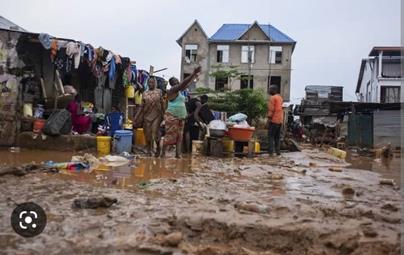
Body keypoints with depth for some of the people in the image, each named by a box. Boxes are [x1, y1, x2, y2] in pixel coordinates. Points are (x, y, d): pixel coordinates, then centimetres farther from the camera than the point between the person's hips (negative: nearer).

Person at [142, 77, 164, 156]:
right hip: (147, 116, 2)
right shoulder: (144, 93, 10)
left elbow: (162, 104, 4)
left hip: (156, 115, -2)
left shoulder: (159, 92, 5)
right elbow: (142, 106, 11)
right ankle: (149, 150, 16)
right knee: (147, 133, 3)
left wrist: (163, 114, 0)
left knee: (155, 132, -7)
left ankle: (158, 148, 13)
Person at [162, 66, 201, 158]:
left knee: (179, 136, 4)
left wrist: (195, 76, 30)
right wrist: (193, 74, -18)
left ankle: (178, 154, 3)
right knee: (169, 135, -8)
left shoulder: (179, 90, 16)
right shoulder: (172, 90, -8)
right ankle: (163, 153, -3)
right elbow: (183, 83, -18)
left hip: (181, 118, 9)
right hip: (171, 117, -9)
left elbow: (186, 85, 28)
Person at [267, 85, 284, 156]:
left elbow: (271, 109, -16)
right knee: (277, 137, 13)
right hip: (280, 120, 8)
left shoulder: (272, 98, -9)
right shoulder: (280, 97, 17)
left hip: (274, 120, -8)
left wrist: (269, 118, -12)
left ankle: (271, 152, -9)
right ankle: (278, 151, 13)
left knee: (271, 136, -5)